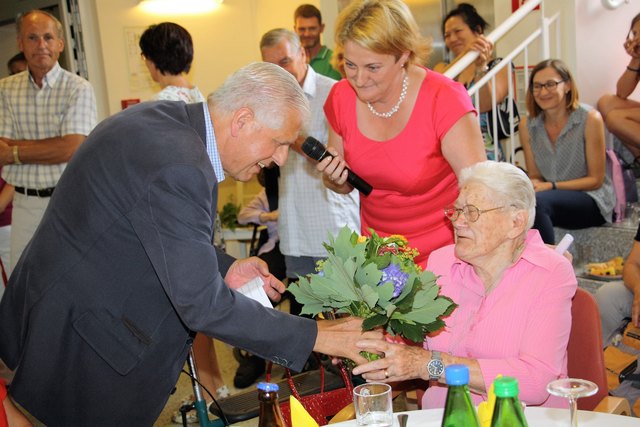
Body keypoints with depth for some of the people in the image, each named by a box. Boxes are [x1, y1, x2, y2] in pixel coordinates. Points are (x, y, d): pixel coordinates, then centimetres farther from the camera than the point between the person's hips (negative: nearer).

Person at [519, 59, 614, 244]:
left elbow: (595, 180, -7)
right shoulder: (527, 126, 1)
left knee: (537, 202, -33)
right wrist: (534, 186, -18)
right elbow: (535, 177, 7)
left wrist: (551, 186, -18)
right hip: (549, 198, 4)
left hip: (592, 200, -3)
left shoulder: (590, 119, -11)